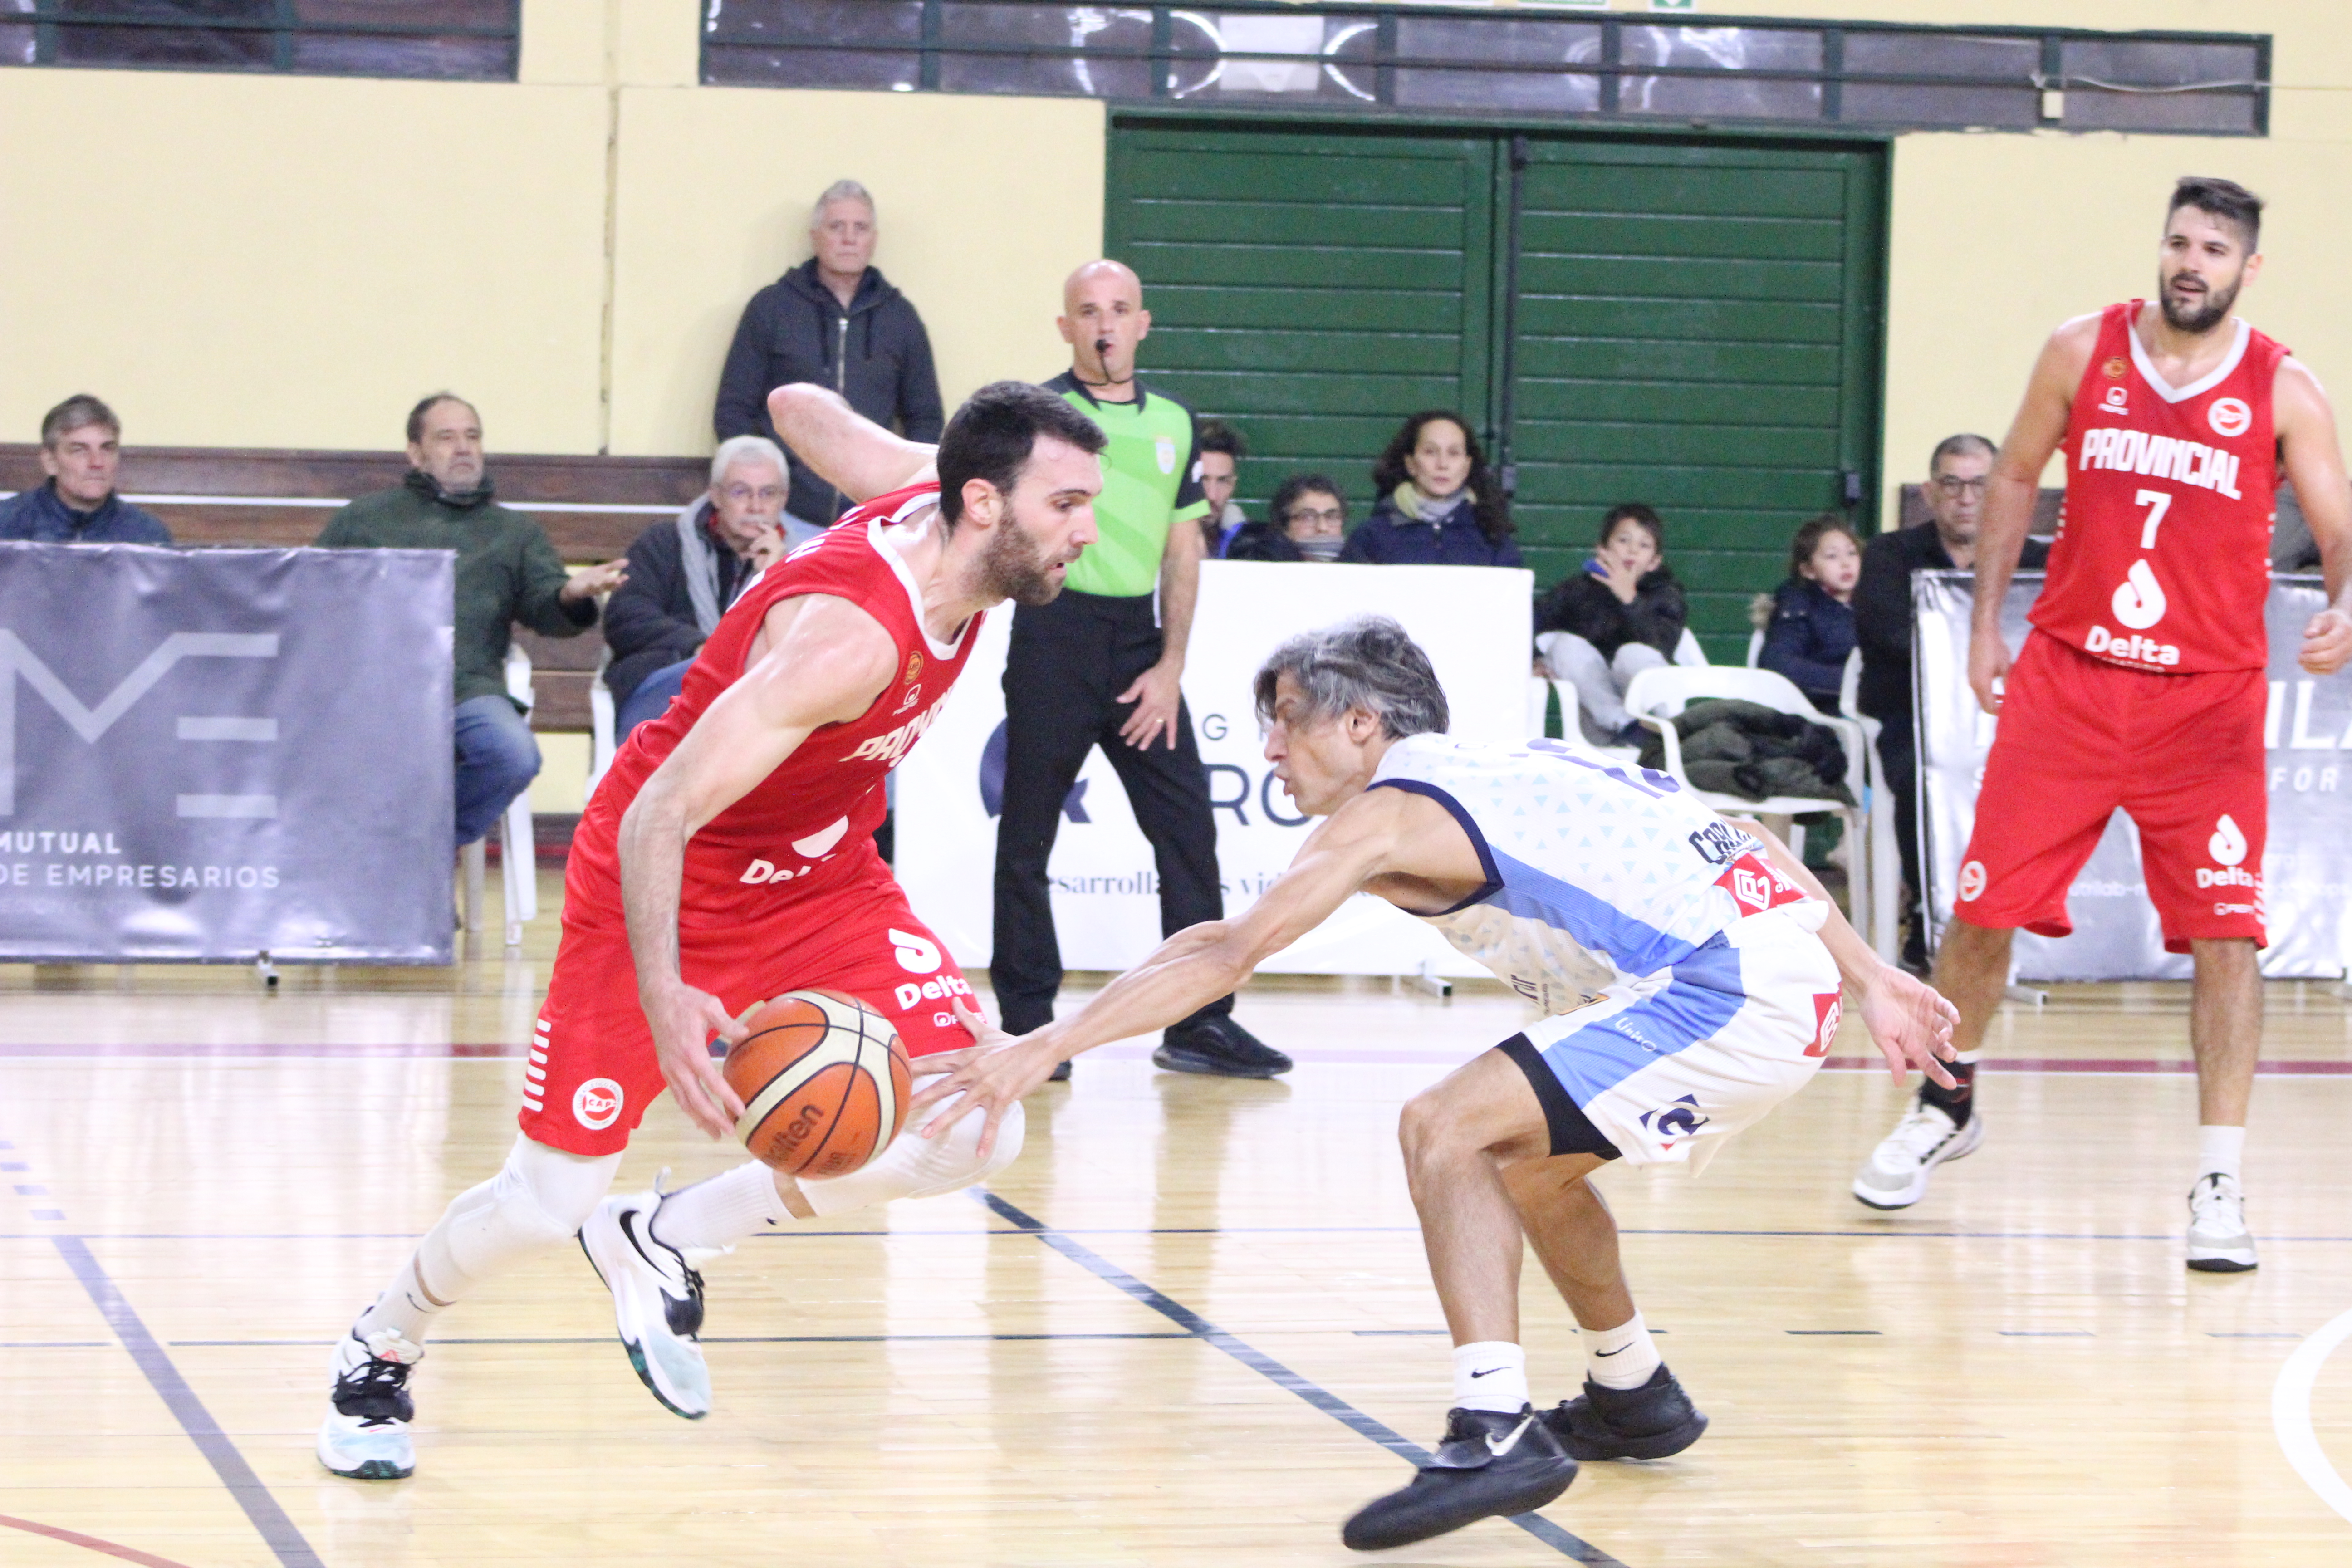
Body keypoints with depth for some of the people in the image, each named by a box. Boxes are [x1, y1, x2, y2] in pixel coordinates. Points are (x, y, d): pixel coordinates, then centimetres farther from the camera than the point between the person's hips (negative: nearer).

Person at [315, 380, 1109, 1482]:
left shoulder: (932, 496, -12)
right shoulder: (850, 635, -36)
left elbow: (799, 407, 7)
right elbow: (660, 815, -38)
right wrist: (663, 998, -51)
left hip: (820, 875, 8)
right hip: (666, 885, -8)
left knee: (972, 1135, -10)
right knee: (545, 1203, -2)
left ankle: (659, 1241, 10)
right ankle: (379, 1351, 31)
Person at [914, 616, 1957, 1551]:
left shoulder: (1391, 813, -3)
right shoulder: (1510, 770, 21)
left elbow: (1228, 956, -12)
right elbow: (1734, 839, 20)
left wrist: (1043, 1048, -14)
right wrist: (1870, 980, 22)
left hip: (1731, 990, -10)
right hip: (1800, 969, 10)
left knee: (1446, 1131, -13)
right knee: (1524, 1162, 26)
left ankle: (1498, 1433, -23)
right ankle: (1634, 1399, 44)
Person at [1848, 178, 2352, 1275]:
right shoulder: (2084, 351, 1)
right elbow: (2015, 478, 13)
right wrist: (1986, 624, 10)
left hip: (2209, 699, -1)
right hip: (2068, 677, 2)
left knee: (2225, 934, -9)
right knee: (1983, 907, 4)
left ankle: (2219, 1184, -2)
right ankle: (1948, 1109, 29)